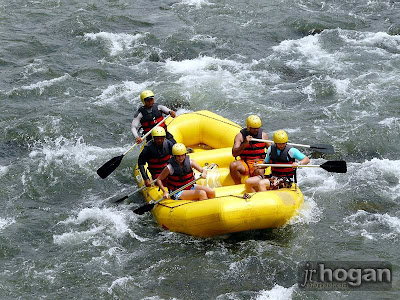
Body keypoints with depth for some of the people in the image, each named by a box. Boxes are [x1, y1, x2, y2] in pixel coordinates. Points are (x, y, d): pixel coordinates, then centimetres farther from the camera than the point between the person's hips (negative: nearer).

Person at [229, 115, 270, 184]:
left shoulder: (263, 135, 8)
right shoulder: (240, 136, 2)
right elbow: (234, 154, -7)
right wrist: (245, 144, -18)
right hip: (244, 163, 1)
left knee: (259, 171, -36)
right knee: (233, 165, -30)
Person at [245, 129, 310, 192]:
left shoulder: (291, 150, -11)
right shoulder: (271, 149, 4)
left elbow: (307, 159, -11)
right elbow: (266, 163, 16)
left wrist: (298, 163, -32)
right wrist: (259, 166, -6)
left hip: (285, 180, -6)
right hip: (272, 176, 6)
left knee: (261, 184, -30)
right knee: (248, 182, -11)